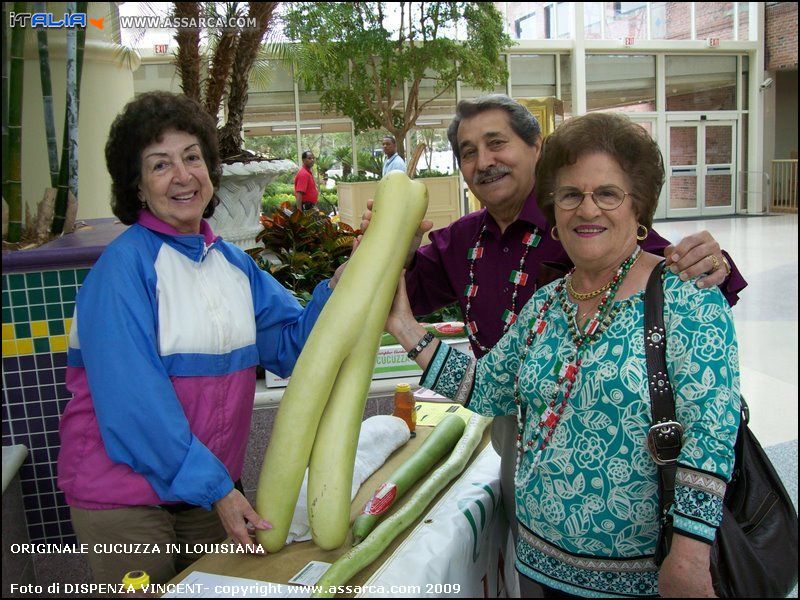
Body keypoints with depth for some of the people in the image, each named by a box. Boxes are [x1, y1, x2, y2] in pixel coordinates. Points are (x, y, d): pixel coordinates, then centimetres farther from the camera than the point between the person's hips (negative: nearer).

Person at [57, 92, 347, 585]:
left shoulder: (233, 263, 3)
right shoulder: (124, 266, -18)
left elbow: (293, 346, 2)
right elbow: (132, 401, -22)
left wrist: (335, 291, -14)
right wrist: (213, 487, -22)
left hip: (215, 488, 6)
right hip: (125, 494, -6)